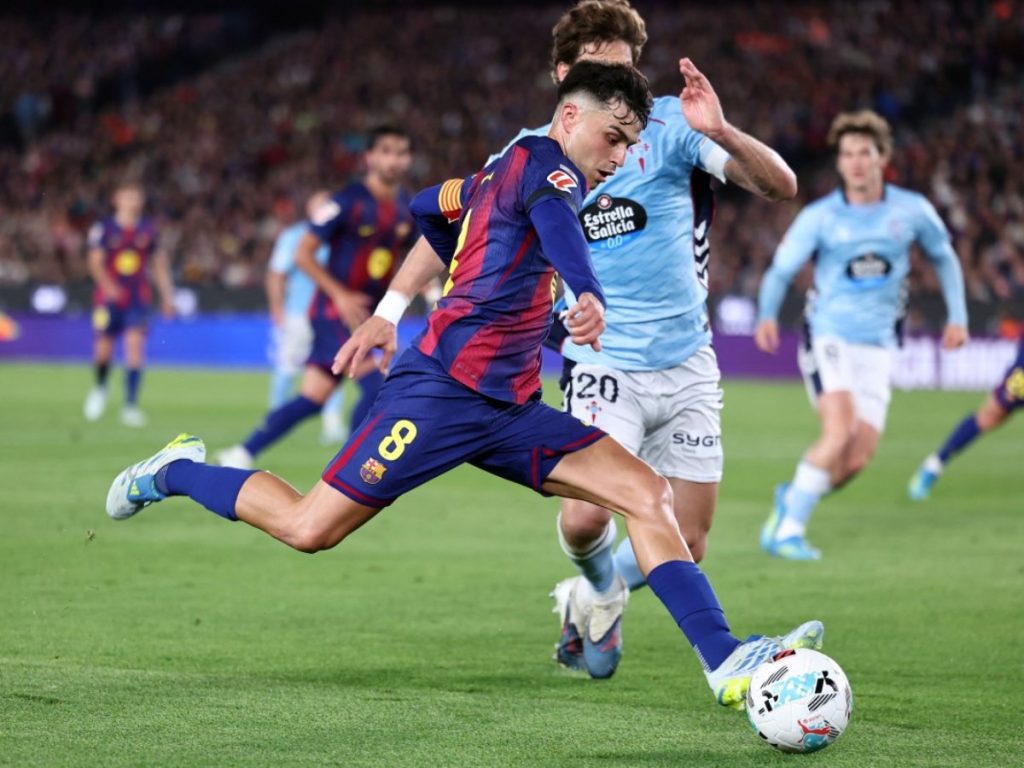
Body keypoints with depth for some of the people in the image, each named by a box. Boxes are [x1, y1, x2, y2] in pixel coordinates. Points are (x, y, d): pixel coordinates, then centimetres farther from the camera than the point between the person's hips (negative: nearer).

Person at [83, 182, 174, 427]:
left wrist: (167, 295, 12)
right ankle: (100, 388, 32)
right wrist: (107, 285, -25)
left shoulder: (148, 229, 8)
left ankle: (130, 406, -13)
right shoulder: (103, 228, -1)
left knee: (135, 346, -13)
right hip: (109, 296, -1)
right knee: (104, 348, -1)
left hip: (138, 299, 1)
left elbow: (159, 263, 16)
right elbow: (95, 262, -8)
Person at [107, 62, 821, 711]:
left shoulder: (503, 172, 20)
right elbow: (555, 219, -32)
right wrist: (589, 295, -50)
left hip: (509, 407, 10)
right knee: (309, 528, -6)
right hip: (445, 386, -10)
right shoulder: (545, 161, -7)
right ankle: (175, 472, 21)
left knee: (650, 494, -6)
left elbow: (427, 204, 37)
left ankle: (726, 661, -16)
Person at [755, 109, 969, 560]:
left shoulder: (912, 211, 2)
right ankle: (788, 531, -14)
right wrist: (767, 316, -23)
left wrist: (957, 317, 12)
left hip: (876, 347, 3)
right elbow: (780, 270, -4)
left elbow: (943, 256, 19)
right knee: (840, 432, -25)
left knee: (857, 459, -7)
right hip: (827, 337, -3)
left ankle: (792, 500, 21)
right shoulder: (819, 217, -5)